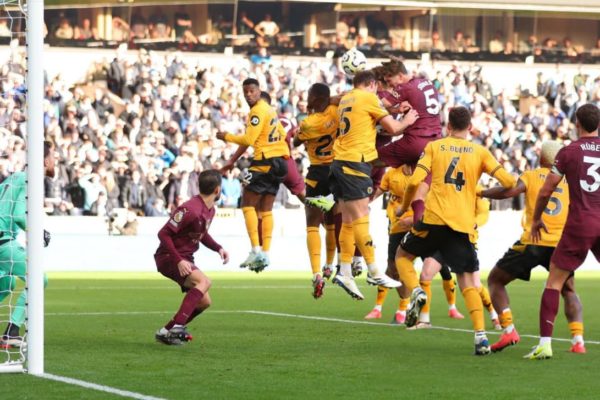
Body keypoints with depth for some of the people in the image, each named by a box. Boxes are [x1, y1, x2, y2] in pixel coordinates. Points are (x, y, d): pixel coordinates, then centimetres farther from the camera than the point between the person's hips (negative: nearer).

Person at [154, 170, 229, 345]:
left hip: (185, 258, 10)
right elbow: (164, 234, -23)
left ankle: (167, 331, 18)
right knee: (204, 281, -31)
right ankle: (177, 327, -37)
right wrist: (178, 261, -29)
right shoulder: (191, 210, -24)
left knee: (204, 302, 9)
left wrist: (218, 248, 6)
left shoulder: (210, 210, 7)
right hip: (169, 258, -10)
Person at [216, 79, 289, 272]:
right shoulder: (269, 109, 17)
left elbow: (249, 140, -17)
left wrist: (227, 137, -3)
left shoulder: (258, 111, -12)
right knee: (266, 210, 9)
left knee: (248, 205, -4)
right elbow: (281, 134, 25)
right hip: (278, 161, 9)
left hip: (265, 163, -9)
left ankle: (256, 250, -13)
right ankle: (265, 253, 5)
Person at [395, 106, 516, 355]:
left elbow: (415, 181, -2)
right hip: (463, 225, 1)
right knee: (468, 281, 7)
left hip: (434, 219, -1)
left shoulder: (434, 147, 8)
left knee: (403, 255, 23)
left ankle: (416, 292, -5)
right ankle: (480, 335, -9)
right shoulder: (480, 152, 10)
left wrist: (404, 206, 15)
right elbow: (508, 182, 2)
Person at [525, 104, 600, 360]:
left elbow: (545, 191, 1)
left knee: (555, 280, 4)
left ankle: (545, 343, -4)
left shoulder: (569, 152, -1)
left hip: (579, 225, -2)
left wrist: (536, 219, 16)